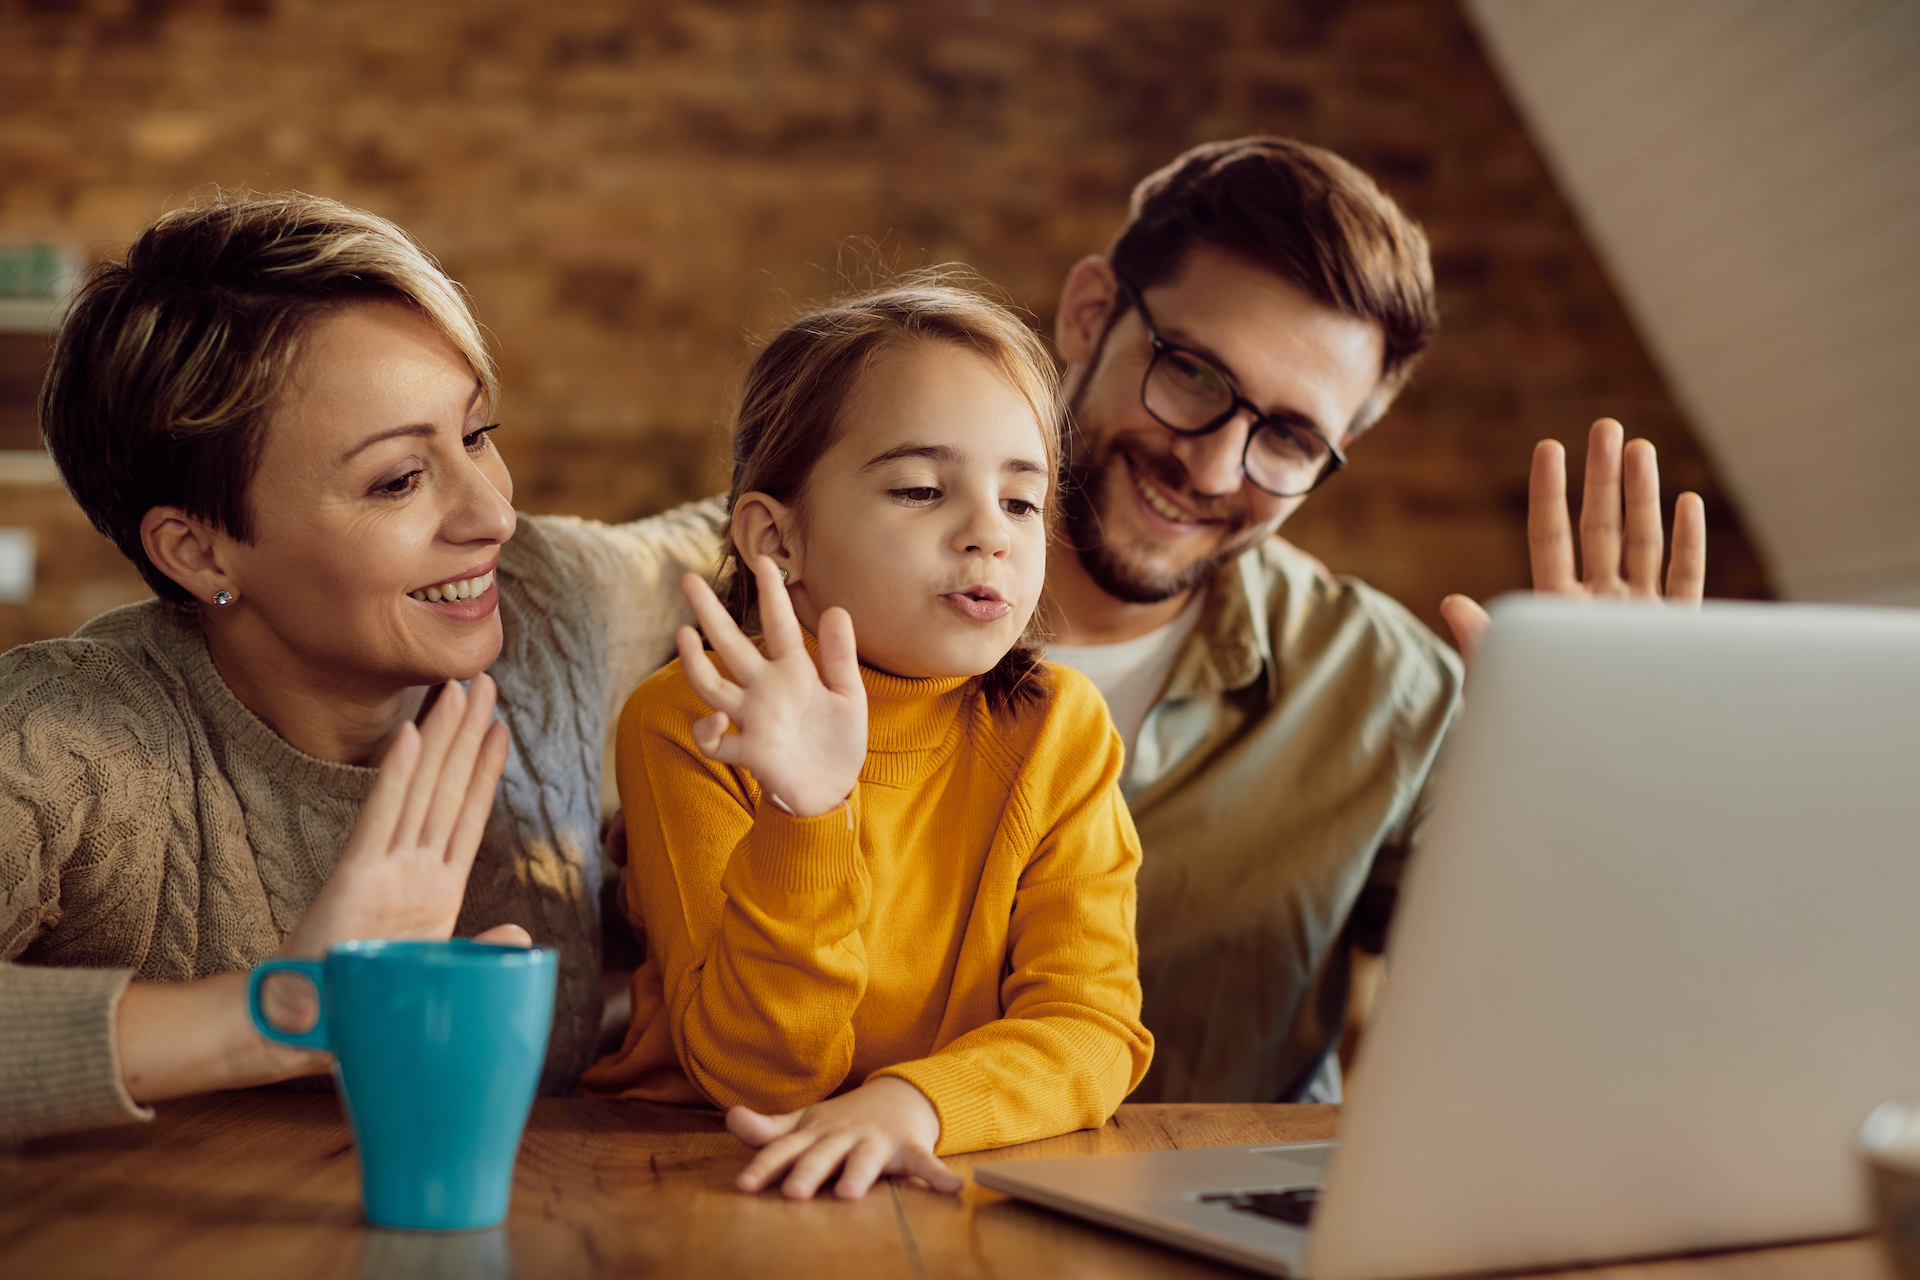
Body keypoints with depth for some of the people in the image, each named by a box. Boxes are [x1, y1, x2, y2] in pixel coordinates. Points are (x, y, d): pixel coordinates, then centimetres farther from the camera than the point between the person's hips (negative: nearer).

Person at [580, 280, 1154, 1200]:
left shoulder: (1056, 729, -2)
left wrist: (913, 1103, -27)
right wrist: (809, 820, -28)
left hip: (951, 1188, 2)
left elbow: (1091, 1027, -9)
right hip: (701, 1177, -1)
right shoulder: (685, 725, -9)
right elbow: (758, 1078, -13)